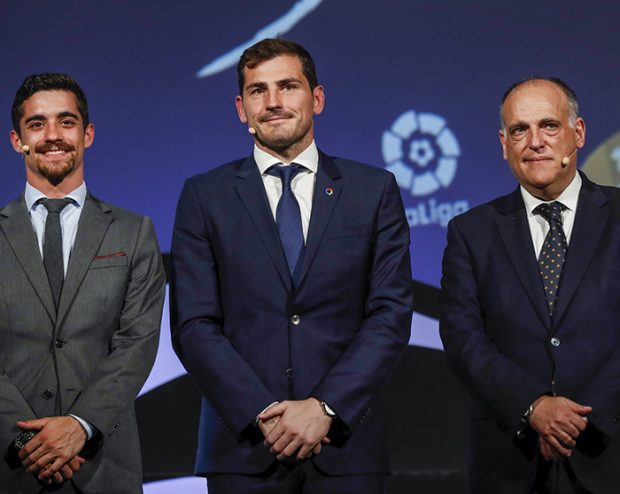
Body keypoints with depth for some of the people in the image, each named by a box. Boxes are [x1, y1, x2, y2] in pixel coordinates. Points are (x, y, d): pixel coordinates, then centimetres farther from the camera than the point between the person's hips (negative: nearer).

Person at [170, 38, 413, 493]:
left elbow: (392, 314, 0)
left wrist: (324, 406, -11)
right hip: (244, 448, 0)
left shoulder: (374, 190, 6)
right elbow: (194, 325, -1)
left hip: (346, 447, 0)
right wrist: (262, 414, -12)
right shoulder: (205, 196, 5)